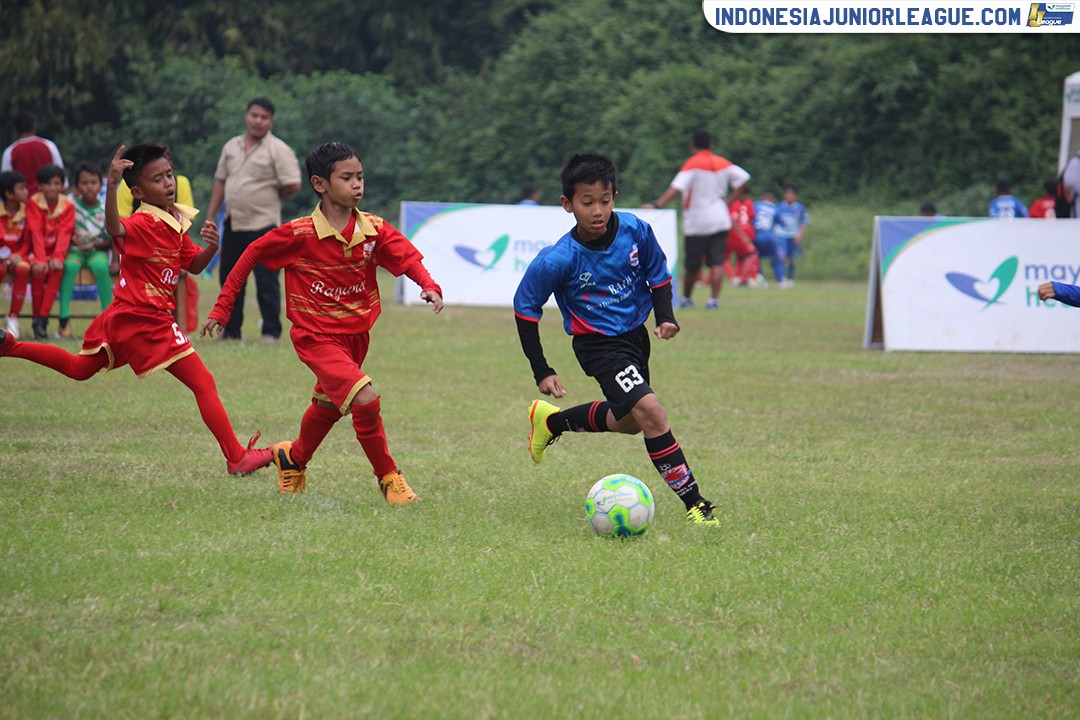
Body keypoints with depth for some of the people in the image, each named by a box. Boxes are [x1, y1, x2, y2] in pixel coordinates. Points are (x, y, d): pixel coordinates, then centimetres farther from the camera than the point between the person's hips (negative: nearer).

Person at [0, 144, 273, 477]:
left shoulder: (175, 221, 9)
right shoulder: (145, 224, -20)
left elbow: (194, 264, 15)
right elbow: (116, 229, -41)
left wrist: (211, 247, -7)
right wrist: (111, 184, -58)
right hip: (146, 321, -10)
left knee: (79, 368, 29)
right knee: (203, 384, -9)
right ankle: (237, 458, -10)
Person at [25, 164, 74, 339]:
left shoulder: (68, 205, -4)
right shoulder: (34, 203, -8)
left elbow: (64, 233, -12)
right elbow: (36, 233, -17)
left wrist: (58, 258, -27)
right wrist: (40, 259, -29)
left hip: (56, 251, 1)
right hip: (38, 251, -1)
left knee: (56, 270, -30)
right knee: (39, 271, -31)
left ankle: (42, 319, -27)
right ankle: (37, 317, -17)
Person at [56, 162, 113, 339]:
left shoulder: (106, 210, 1)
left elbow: (112, 241, 2)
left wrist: (94, 244, -15)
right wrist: (72, 238, -18)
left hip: (97, 251, 0)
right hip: (74, 251, 0)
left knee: (101, 266, -34)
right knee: (69, 266, -34)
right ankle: (64, 319, -35)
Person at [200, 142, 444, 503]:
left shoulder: (374, 230, -5)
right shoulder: (299, 234, -16)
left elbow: (408, 257, -15)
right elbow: (251, 255, -7)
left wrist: (429, 285, -37)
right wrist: (222, 308, -7)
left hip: (356, 334, 6)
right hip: (316, 335, -6)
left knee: (328, 406, 25)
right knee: (365, 400, -22)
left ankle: (293, 458, 53)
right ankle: (388, 477, -5)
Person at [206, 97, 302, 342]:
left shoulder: (278, 150, -6)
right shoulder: (232, 147, 13)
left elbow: (292, 184, -11)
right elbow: (220, 181, 18)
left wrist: (267, 198, 1)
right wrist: (210, 216, 13)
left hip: (263, 224, -6)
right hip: (233, 224, 6)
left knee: (266, 281, -4)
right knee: (229, 277, 10)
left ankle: (271, 331, 2)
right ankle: (231, 330, 19)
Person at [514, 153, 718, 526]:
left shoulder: (636, 231, -14)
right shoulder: (559, 260, -23)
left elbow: (659, 275, 5)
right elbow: (525, 307, -10)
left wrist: (665, 316, -12)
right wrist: (542, 372, -11)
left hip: (636, 335, 6)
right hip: (599, 345, -6)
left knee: (629, 421, 23)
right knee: (650, 412, -22)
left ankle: (551, 420, 47)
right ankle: (694, 503, -16)